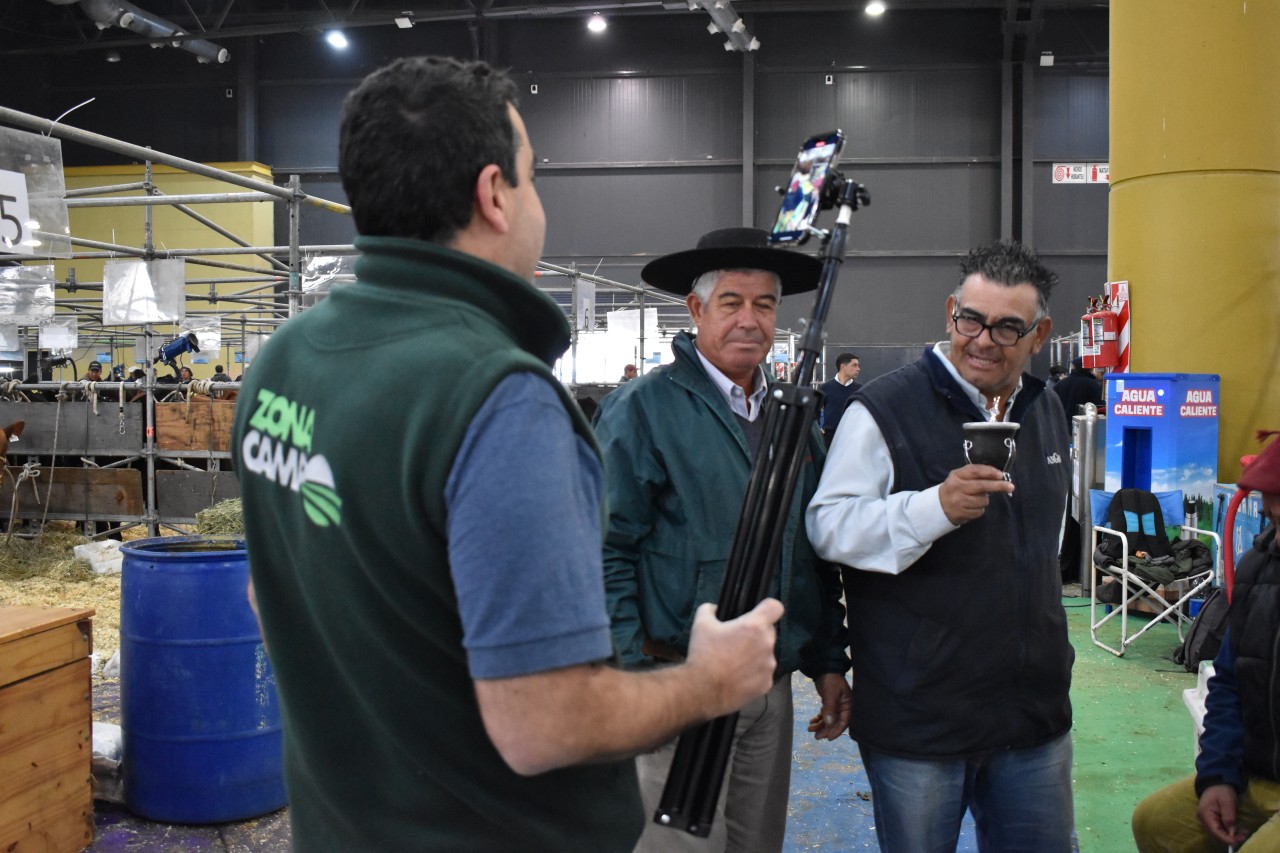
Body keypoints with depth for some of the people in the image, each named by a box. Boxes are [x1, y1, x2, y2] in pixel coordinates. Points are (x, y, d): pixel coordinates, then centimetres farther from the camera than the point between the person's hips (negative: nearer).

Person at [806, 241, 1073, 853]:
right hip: (918, 716, -6)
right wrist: (936, 507, -32)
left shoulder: (1046, 411, 12)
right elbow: (828, 525, -19)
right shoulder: (884, 410, -12)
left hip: (1034, 708, 6)